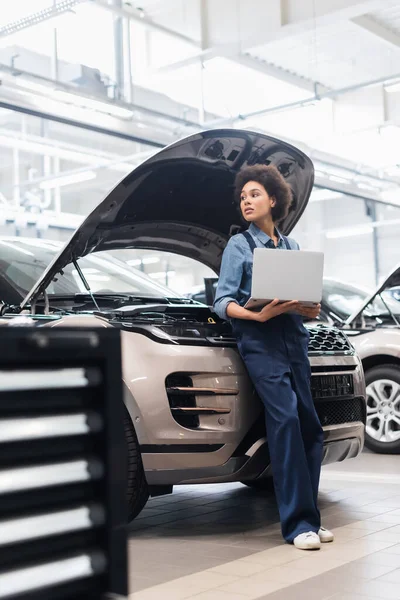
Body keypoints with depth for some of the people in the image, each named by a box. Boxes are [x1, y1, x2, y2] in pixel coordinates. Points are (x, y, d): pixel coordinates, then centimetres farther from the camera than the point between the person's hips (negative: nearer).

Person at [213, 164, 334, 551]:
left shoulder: (292, 247, 21)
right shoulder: (239, 245, 8)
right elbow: (222, 302, -2)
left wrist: (310, 311, -2)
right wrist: (258, 315, -19)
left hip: (294, 340, 5)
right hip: (260, 341, -5)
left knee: (309, 426, 1)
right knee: (285, 419, -18)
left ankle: (308, 516, 11)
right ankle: (298, 523, -15)